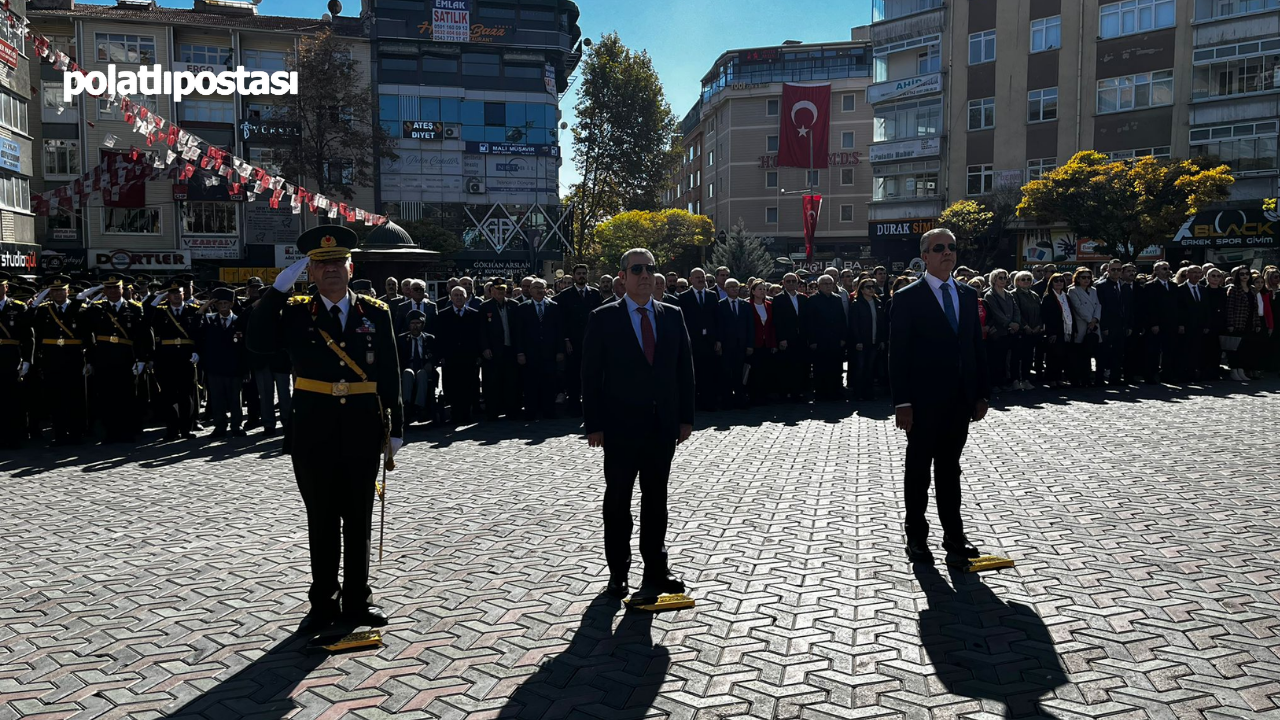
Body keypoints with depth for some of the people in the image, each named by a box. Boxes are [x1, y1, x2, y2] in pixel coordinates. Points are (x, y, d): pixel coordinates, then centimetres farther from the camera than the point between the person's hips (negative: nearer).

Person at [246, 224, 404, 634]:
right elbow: (258, 342, -14)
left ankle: (356, 601, 23)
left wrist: (395, 427, 2)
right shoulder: (295, 313, 4)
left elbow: (390, 375, 4)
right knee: (322, 521, 9)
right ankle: (324, 604, 21)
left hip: (363, 432, 1)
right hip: (314, 434, 0)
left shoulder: (376, 313, 4)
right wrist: (279, 287, -15)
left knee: (359, 520, 10)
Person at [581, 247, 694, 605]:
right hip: (621, 425, -3)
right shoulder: (603, 318, -4)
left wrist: (685, 417, 3)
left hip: (663, 424, 3)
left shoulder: (672, 315, 6)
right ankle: (618, 573, 20)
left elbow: (684, 370, 8)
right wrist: (594, 424, -10)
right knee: (617, 500, 8)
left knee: (656, 499, 10)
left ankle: (656, 572, 19)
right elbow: (591, 375, -5)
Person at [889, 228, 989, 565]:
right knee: (918, 470, 7)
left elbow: (977, 346, 11)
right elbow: (898, 354, -10)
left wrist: (982, 394, 6)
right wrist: (902, 402, -15)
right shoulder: (908, 298, -7)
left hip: (960, 400, 5)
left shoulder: (968, 294, 9)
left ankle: (954, 536, 23)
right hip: (924, 402, -5)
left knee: (950, 469, 14)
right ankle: (916, 538, 18)